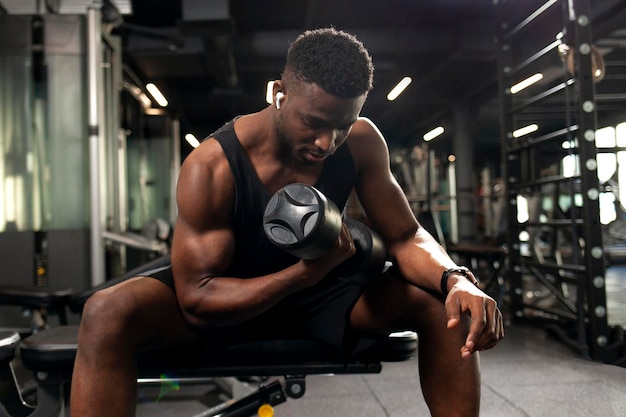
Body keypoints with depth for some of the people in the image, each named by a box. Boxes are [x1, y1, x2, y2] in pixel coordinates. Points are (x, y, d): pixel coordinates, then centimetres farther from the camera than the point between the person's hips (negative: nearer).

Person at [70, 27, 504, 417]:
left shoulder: (362, 142, -15)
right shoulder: (211, 167, -27)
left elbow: (406, 236, -8)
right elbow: (197, 300, -25)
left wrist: (456, 279, -31)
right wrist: (305, 272, -39)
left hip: (318, 295, 3)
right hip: (225, 299, -3)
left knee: (442, 303, -19)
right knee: (107, 314, -32)